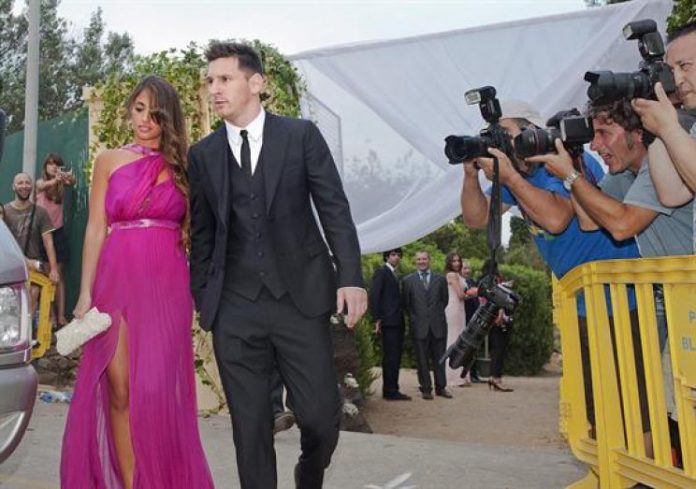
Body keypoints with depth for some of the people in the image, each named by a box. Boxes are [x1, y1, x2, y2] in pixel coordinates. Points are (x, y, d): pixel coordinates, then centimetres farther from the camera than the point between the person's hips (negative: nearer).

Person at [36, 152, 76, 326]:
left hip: (57, 232, 2)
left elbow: (72, 182, -17)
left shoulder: (61, 183, 6)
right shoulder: (40, 182, 1)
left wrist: (69, 177, -42)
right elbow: (43, 186, -24)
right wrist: (55, 180, -47)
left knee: (58, 275, 3)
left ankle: (61, 315, 2)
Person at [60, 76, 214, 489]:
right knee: (119, 390, 1)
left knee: (156, 389, -2)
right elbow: (96, 228, 5)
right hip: (117, 281, 1)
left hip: (167, 286, 0)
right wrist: (86, 293, -2)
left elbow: (190, 230, 8)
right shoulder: (110, 161, 9)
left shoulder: (182, 166, 9)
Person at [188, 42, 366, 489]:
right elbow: (201, 234, 12)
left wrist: (350, 277, -10)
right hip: (235, 309, 2)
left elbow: (335, 209, 0)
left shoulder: (301, 135, 3)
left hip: (302, 298, -1)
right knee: (250, 427, 7)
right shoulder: (202, 154, 9)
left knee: (321, 416, 2)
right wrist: (200, 297, 9)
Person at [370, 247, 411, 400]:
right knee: (390, 357, -7)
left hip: (397, 322, 8)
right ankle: (390, 391, -3)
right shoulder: (381, 272, -3)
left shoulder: (394, 274, 21)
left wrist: (403, 321, 11)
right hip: (389, 321, -8)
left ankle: (391, 390, 15)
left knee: (396, 357, 9)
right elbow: (374, 296, -10)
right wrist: (377, 319, -15)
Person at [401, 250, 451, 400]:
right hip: (419, 326, -1)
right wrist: (414, 317, 2)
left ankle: (441, 387, 17)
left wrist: (437, 313, 7)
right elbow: (406, 303, 7)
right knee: (422, 359, 3)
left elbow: (445, 299, 14)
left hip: (438, 325, 1)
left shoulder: (440, 279, 9)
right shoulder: (408, 280, 4)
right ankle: (426, 389, 11)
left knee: (439, 358, 7)